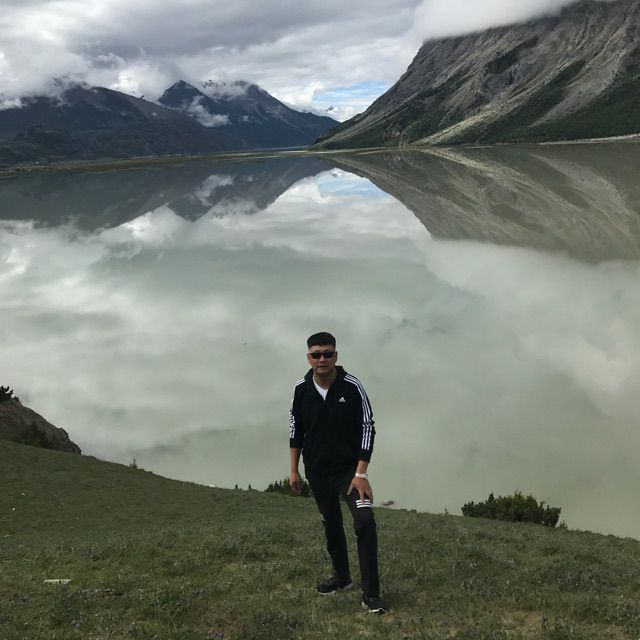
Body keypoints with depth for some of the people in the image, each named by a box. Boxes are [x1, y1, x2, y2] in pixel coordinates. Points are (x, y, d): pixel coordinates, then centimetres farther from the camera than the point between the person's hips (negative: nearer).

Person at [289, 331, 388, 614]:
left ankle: (370, 593, -13)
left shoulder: (352, 386, -16)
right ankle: (342, 577, 38)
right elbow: (295, 431, 6)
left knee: (365, 520, -21)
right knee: (331, 525, 16)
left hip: (349, 468, -4)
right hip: (317, 472, 4)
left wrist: (360, 474, -17)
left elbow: (367, 429, -13)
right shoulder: (301, 389, -6)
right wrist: (294, 471, 5)